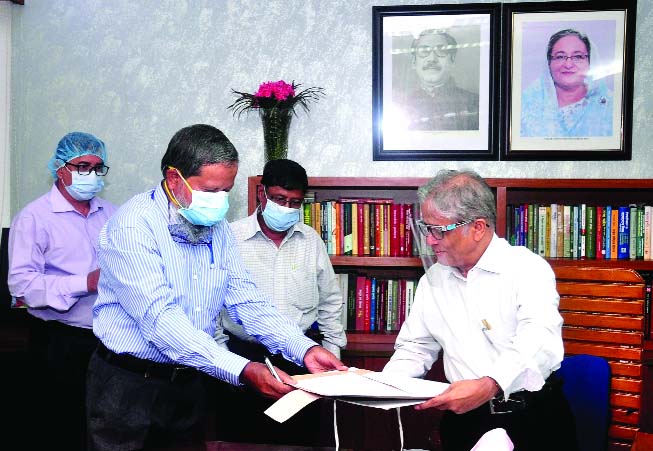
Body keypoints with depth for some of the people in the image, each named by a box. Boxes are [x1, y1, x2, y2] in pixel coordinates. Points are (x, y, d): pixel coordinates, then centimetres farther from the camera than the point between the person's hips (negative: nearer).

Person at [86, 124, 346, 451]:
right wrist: (243, 371, -37)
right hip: (128, 386, -6)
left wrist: (305, 349, -16)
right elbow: (160, 319, -29)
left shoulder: (217, 228, 3)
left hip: (189, 384, 6)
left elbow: (247, 301, 0)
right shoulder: (134, 225, -20)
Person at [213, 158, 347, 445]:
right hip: (245, 357, -2)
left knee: (303, 437, 8)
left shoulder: (311, 241, 6)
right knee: (246, 439, 4)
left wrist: (332, 352, 12)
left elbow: (330, 301, 16)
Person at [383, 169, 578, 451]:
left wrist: (489, 385, -36)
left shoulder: (528, 268, -3)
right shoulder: (432, 280, 14)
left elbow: (539, 342, -20)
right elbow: (415, 348, 21)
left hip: (532, 417, -3)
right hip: (465, 420, 3)